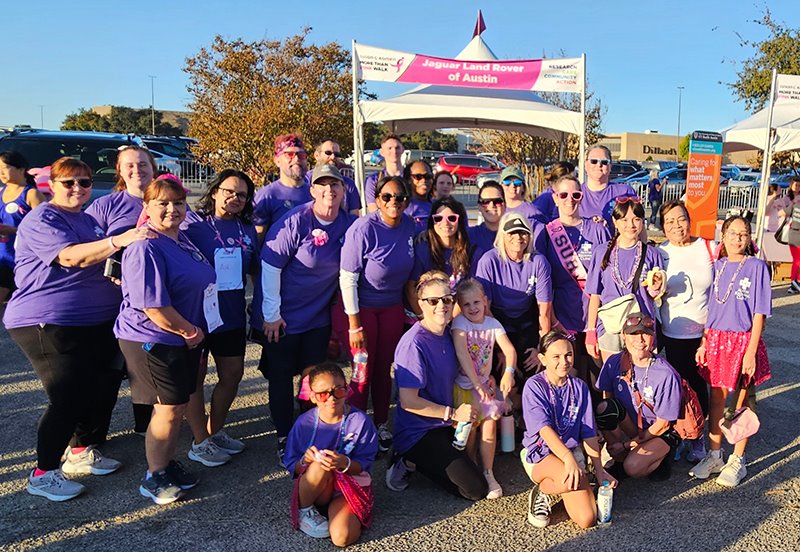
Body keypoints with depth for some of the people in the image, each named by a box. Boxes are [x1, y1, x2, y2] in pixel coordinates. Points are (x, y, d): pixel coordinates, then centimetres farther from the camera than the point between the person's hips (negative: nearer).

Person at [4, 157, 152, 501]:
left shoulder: (87, 220, 17)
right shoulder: (41, 219, -10)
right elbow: (71, 257, -27)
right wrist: (118, 240, -40)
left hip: (96, 322, 9)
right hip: (48, 324, -9)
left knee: (102, 389, 12)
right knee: (68, 398, -8)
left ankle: (82, 452, 31)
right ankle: (43, 473, 9)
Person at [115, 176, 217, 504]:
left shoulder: (182, 238, 8)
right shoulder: (146, 248, -22)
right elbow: (153, 306, -26)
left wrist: (194, 332, 13)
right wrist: (190, 331, -14)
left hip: (184, 338, 9)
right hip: (153, 341, -9)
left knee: (180, 404, 18)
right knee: (170, 409, -1)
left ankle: (166, 463, 36)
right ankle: (154, 477, 19)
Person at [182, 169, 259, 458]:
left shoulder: (247, 228, 8)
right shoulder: (192, 222, -9)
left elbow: (255, 269, 16)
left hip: (232, 316, 6)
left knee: (232, 375, 13)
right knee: (195, 377, 6)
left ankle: (215, 431, 34)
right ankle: (201, 442, 20)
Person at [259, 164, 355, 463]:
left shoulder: (349, 224, -4)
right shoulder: (295, 221, -19)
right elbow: (270, 265, -16)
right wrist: (271, 314, -14)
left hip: (319, 317, 4)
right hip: (283, 316, -4)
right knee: (281, 377, 8)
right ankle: (284, 438, 25)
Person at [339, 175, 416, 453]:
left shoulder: (409, 225, -6)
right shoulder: (363, 229, -23)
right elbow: (347, 279, -20)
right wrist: (354, 326, -19)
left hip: (393, 307, 5)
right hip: (362, 307, -5)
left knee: (385, 367, 13)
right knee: (364, 370, 1)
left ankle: (381, 424, 30)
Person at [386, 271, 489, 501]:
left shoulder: (446, 335, 2)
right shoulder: (413, 343, -24)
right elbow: (408, 401, -25)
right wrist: (453, 413, -20)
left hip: (442, 427, 8)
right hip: (417, 433, -8)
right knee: (477, 489, -7)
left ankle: (412, 460, 19)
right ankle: (409, 463, 4)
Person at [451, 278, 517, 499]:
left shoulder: (492, 323, -3)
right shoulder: (460, 322, -13)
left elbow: (509, 350, -14)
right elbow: (461, 353, -26)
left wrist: (508, 372, -33)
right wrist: (476, 382, -32)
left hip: (485, 383, 3)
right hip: (463, 384, -3)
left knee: (490, 424, -5)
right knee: (470, 427, -2)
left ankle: (488, 473, 8)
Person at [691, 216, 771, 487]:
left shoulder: (757, 267, -6)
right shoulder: (717, 266, 6)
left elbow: (759, 313, -8)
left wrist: (751, 351, -13)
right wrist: (704, 343, 5)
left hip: (743, 340, -4)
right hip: (717, 340, 4)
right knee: (717, 398, 11)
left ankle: (737, 461, 20)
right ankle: (714, 455, 24)